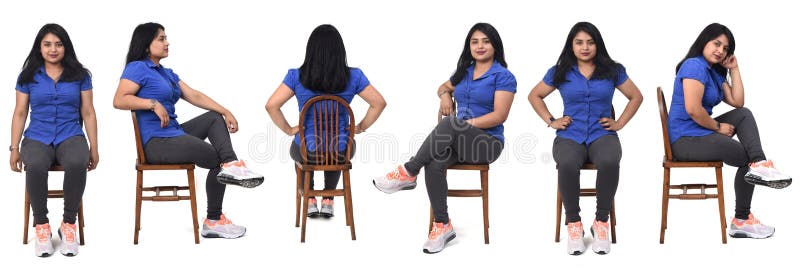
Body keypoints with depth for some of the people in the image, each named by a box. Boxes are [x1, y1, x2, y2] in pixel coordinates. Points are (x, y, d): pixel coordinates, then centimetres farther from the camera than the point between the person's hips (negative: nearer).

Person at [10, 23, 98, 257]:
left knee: (77, 164, -38)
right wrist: (14, 148, 2)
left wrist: (94, 148, 4)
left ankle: (69, 224, -19)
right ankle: (41, 225, -18)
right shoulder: (28, 76, 10)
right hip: (37, 137, 0)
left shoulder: (79, 75, 9)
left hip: (71, 135, 0)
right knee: (36, 166, -38)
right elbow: (20, 113, 10)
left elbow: (88, 113, 9)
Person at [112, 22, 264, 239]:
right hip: (156, 142, -10)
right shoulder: (138, 68, -6)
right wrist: (153, 104, -24)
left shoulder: (166, 73, 21)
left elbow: (194, 96, 13)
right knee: (218, 160, -9)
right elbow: (119, 101, -19)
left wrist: (226, 112, 3)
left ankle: (231, 165, -21)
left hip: (175, 133, 10)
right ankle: (213, 222, 2)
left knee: (215, 117, 4)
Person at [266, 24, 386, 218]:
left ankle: (310, 201, 35)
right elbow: (379, 103, -9)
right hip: (341, 151, 1)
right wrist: (361, 127, 2)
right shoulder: (353, 76, -11)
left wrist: (288, 129, -5)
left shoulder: (296, 76, -13)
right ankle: (328, 201, 39)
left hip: (308, 150, -1)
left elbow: (271, 105, -19)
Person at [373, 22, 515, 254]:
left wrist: (465, 124, -18)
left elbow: (499, 115, -12)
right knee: (434, 164, -31)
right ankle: (442, 226, -24)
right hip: (457, 140, 5)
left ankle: (409, 173, -26)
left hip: (487, 141, -5)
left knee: (450, 123, -37)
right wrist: (445, 94, 11)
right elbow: (444, 87, 36)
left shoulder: (503, 76, -2)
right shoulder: (464, 72, 17)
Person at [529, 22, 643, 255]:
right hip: (569, 136, 0)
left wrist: (620, 123, 9)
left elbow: (636, 97, 19)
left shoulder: (612, 70, 10)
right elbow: (534, 96, 22)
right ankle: (573, 224, -18)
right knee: (567, 165, -38)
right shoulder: (560, 72, 10)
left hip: (602, 134, 0)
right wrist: (551, 121, 11)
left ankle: (601, 223, -18)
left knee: (609, 163, -38)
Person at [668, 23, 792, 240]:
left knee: (744, 114, 0)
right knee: (747, 159, -4)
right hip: (686, 140, -10)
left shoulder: (716, 73, 17)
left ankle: (760, 165, -17)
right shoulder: (694, 65, -15)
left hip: (702, 131, 10)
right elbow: (692, 109, -25)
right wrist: (718, 127, -12)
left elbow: (737, 102, 10)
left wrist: (734, 69, 9)